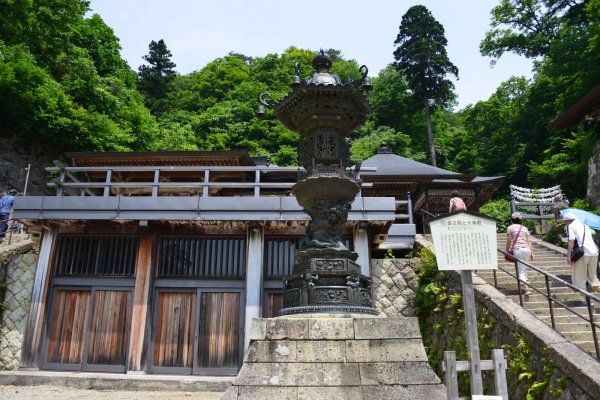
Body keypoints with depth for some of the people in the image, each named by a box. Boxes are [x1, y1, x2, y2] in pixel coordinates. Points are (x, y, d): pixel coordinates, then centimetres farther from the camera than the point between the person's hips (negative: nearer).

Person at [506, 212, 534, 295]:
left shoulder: (510, 228, 8)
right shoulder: (525, 228, 19)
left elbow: (509, 241, 3)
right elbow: (529, 241, 13)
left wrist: (507, 251, 11)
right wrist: (532, 253, 12)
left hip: (517, 250, -5)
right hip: (527, 249, 5)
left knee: (521, 271, -6)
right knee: (523, 267, 27)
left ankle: (526, 288, -18)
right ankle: (526, 283, 28)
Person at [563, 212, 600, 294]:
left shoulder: (570, 226, 3)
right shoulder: (586, 226, 25)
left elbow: (571, 241, -10)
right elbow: (590, 240, 20)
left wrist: (568, 255, -14)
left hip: (582, 253, -7)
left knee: (579, 278, 3)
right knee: (592, 276, 21)